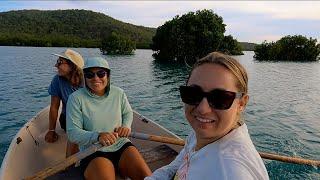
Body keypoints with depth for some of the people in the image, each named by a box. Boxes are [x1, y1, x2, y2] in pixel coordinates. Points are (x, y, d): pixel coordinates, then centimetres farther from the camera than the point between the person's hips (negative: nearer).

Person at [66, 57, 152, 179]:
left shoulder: (118, 93, 1)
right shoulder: (76, 98, -9)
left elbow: (128, 113, 17)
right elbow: (72, 133, -11)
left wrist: (126, 126, -5)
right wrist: (98, 136, -28)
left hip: (121, 146, 3)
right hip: (93, 152, -3)